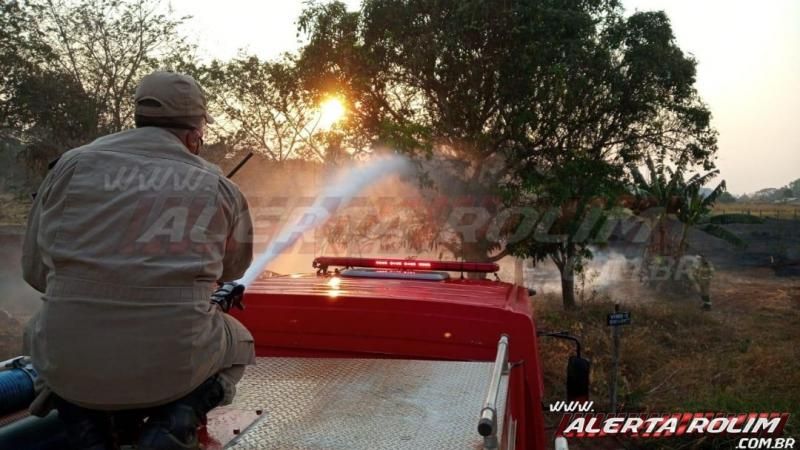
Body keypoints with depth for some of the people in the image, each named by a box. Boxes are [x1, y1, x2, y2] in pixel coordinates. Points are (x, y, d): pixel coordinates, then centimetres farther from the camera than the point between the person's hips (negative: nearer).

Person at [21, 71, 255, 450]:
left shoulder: (73, 166, 3)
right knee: (239, 343, 30)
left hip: (71, 366, 2)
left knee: (39, 332, 35)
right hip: (174, 366, -1)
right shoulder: (220, 187, 2)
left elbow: (35, 270, 9)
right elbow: (233, 269, 17)